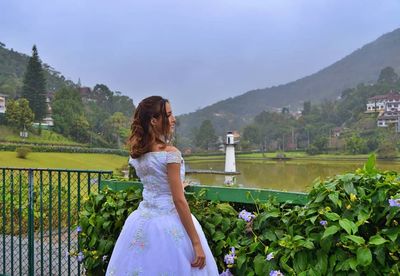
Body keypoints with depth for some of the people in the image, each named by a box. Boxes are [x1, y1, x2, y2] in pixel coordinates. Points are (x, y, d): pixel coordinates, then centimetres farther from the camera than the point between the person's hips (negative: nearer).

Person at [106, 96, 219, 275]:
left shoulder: (136, 152, 2)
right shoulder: (170, 153, -18)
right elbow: (179, 201, -19)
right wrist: (196, 243, -15)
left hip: (142, 221, 7)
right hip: (169, 224, -7)